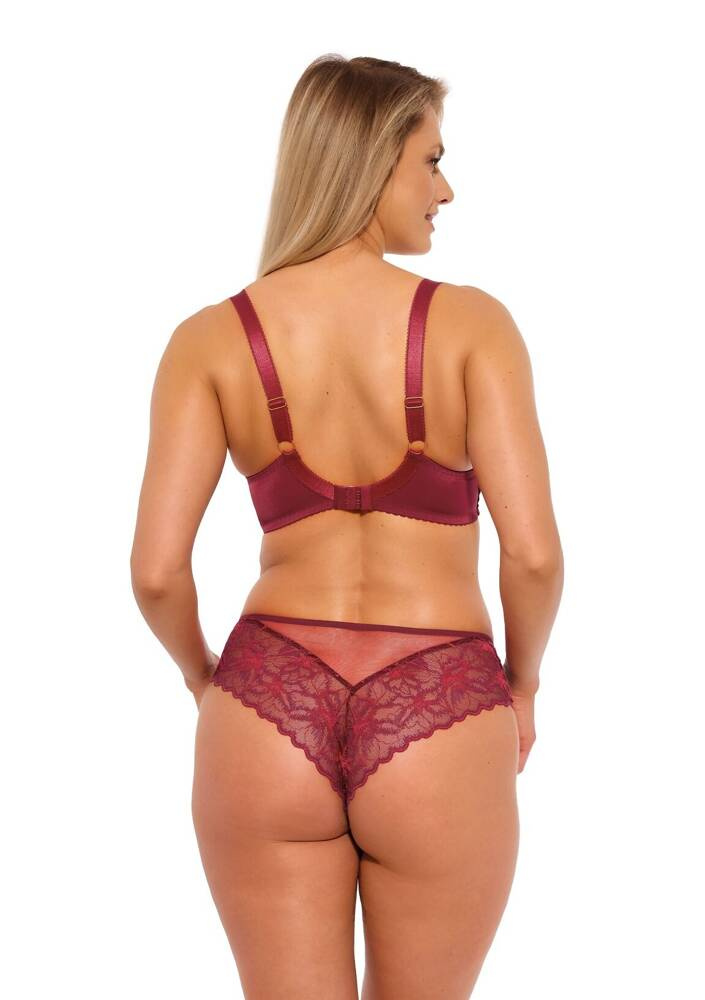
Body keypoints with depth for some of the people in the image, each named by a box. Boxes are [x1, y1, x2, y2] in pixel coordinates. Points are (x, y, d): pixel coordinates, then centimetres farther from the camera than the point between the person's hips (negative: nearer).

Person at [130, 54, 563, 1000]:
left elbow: (156, 570, -7)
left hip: (270, 718, 1)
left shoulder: (211, 338, -1)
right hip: (437, 732, -1)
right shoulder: (472, 322, -7)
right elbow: (535, 552, -12)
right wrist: (521, 687, 7)